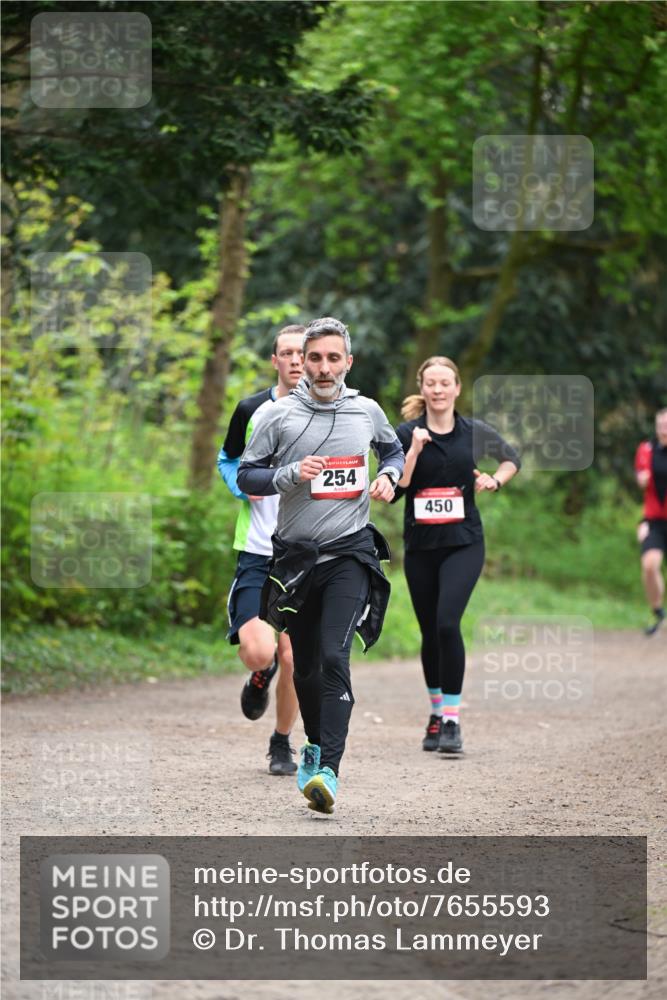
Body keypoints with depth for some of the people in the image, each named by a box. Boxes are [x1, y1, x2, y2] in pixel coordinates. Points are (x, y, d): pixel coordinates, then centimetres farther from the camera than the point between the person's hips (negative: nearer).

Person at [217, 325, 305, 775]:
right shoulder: (251, 411, 2)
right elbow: (227, 459, 18)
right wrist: (245, 487, -2)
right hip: (257, 551, 0)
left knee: (293, 658, -2)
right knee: (258, 652, -17)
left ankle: (282, 743, 22)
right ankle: (262, 675, 22)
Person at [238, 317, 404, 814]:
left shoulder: (367, 411, 4)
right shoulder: (281, 416, -2)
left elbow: (392, 448, 24)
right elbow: (246, 475, 2)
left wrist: (388, 476, 3)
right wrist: (291, 474, -15)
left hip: (351, 551, -1)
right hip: (296, 552, 1)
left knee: (334, 657, -19)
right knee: (304, 666, 12)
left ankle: (328, 770, -25)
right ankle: (314, 746, 38)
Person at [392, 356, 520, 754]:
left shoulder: (474, 433, 1)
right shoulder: (406, 434, -2)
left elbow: (512, 458, 20)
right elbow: (394, 491, -9)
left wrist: (494, 481, 2)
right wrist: (414, 452, -19)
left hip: (464, 544, -1)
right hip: (420, 546, 2)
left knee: (447, 624, -19)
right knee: (430, 632, 9)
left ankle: (452, 721, -14)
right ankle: (437, 713, 29)